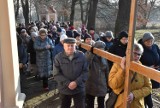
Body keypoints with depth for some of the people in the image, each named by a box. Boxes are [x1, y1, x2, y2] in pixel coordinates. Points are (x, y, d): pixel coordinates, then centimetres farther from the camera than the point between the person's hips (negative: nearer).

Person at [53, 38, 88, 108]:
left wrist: (76, 82, -18)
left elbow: (85, 72, -6)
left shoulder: (81, 56, -5)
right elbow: (56, 74, -9)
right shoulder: (58, 57, -8)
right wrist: (68, 83, -19)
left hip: (79, 89, 0)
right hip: (64, 90, 1)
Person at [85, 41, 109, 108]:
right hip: (90, 87, -3)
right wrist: (91, 53, -32)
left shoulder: (104, 59, 2)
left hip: (102, 87, 3)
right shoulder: (89, 55, -8)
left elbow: (106, 72, 10)